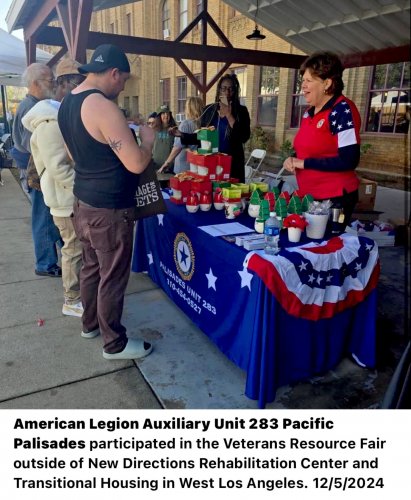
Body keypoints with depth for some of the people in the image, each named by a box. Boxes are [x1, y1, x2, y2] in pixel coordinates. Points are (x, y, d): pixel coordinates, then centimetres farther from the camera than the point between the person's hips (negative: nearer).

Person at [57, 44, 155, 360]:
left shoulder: (68, 103, 9)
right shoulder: (103, 107, -21)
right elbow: (136, 164, -24)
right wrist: (147, 140, -3)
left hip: (83, 201, 9)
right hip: (109, 209, -9)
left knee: (91, 266, 22)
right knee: (113, 276, 4)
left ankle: (90, 323, 40)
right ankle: (115, 343, 20)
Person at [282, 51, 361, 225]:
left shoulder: (343, 110, -14)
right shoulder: (309, 112, 9)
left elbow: (349, 161, -22)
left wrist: (304, 163, -18)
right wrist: (293, 160, -1)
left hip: (335, 198, -8)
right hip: (309, 195, 8)